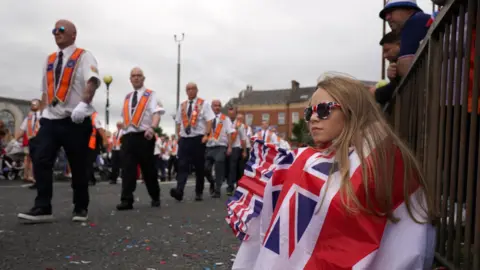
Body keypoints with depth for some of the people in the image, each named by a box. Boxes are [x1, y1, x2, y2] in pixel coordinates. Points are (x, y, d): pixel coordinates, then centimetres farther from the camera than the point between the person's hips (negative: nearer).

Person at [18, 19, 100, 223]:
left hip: (75, 120, -5)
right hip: (51, 119, 6)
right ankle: (42, 208, -3)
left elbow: (92, 81, -17)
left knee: (78, 166, 2)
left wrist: (83, 104, -31)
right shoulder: (49, 60, 18)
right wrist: (44, 110, 12)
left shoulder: (83, 56, 0)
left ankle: (80, 208, 15)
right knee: (41, 161, -7)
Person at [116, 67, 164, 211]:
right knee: (127, 168, -5)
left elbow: (156, 112, -13)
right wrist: (122, 126, 12)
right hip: (128, 136, 4)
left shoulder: (151, 95, 1)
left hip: (144, 136, -4)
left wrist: (152, 127, -30)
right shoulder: (127, 97, 19)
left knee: (148, 168, 4)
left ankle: (155, 197, 22)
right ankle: (126, 200, -6)